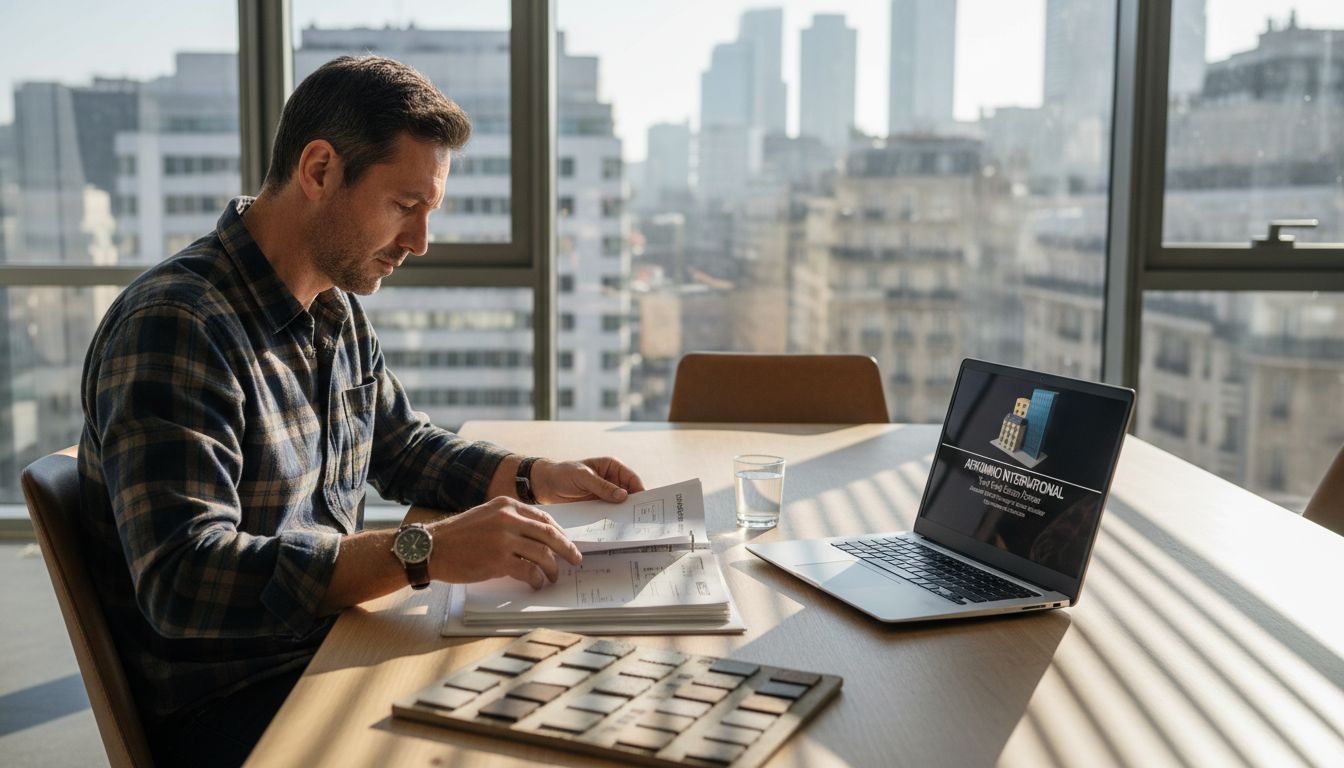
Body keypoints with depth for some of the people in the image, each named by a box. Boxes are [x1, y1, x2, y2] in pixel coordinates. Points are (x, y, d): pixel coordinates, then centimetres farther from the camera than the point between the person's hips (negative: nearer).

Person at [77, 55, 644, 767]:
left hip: (330, 642, 8)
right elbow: (182, 580, -29)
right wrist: (426, 552, -34)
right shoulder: (174, 326, -21)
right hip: (224, 709, -8)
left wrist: (537, 477, 7)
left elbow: (403, 446, 23)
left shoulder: (340, 312, 8)